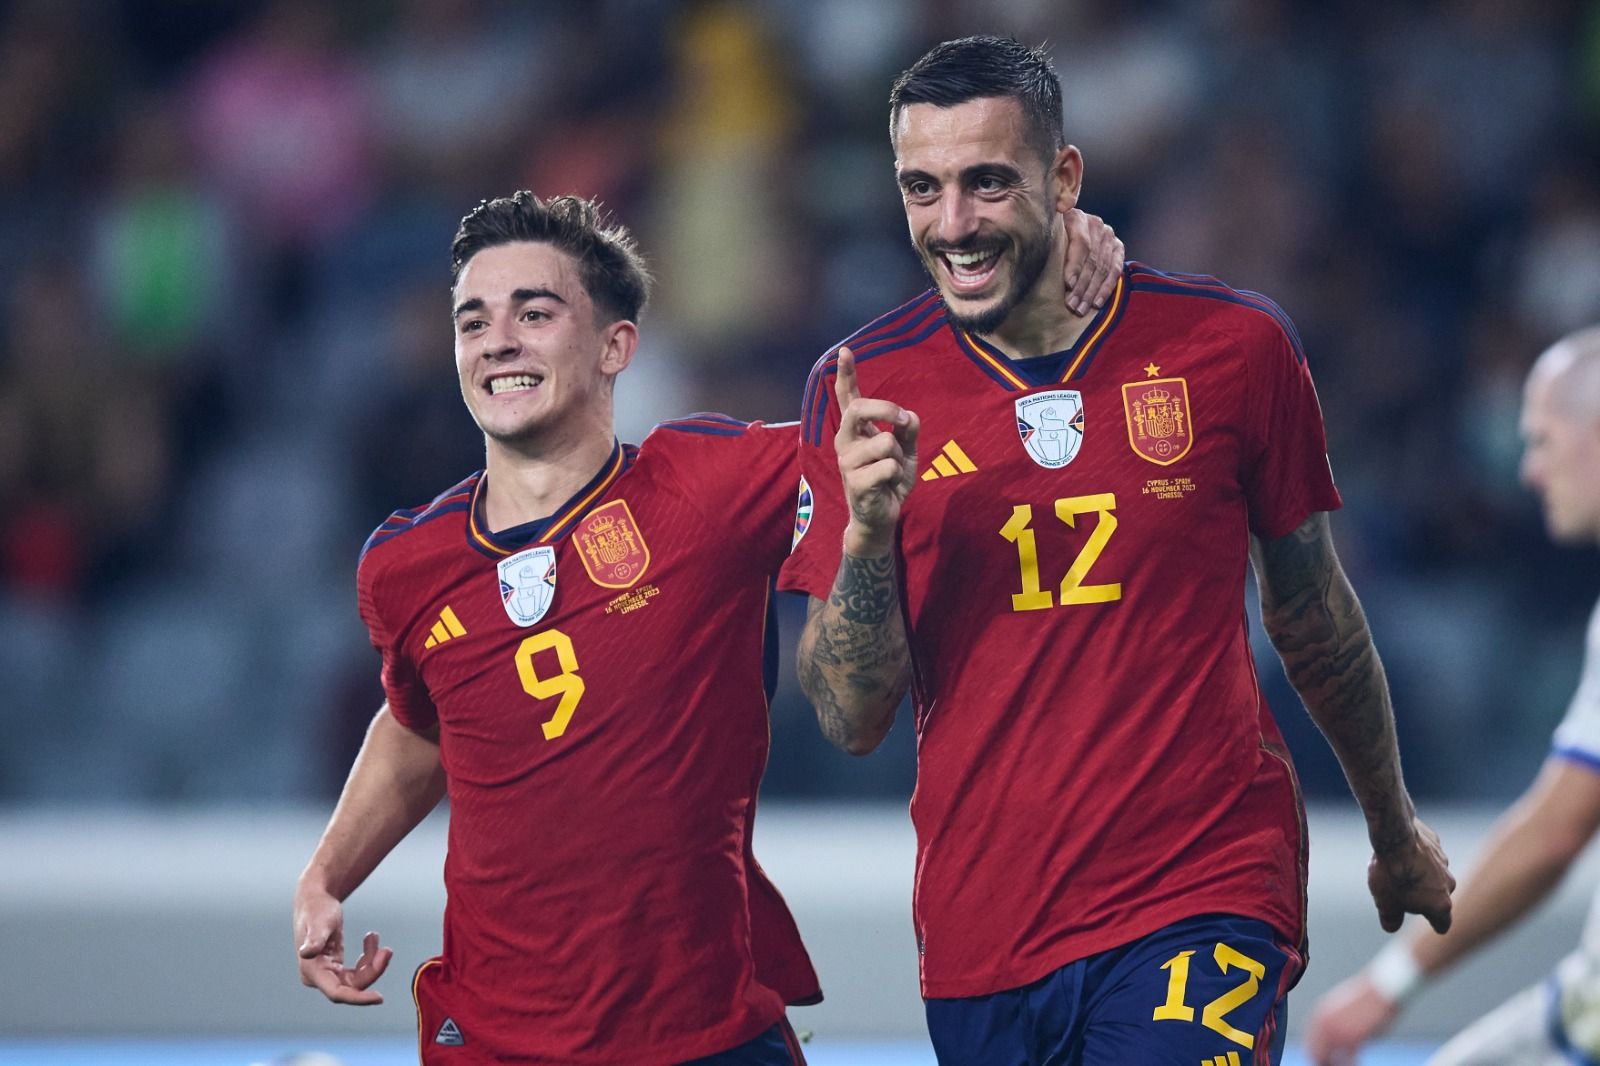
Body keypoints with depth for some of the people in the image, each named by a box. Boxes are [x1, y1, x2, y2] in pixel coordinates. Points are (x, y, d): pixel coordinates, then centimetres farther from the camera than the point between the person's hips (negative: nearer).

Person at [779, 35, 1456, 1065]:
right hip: (980, 932, 2)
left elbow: (1313, 611, 14)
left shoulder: (1233, 346, -2)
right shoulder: (863, 389, 0)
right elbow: (853, 721, -1)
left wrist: (1396, 829, 27)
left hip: (1204, 905, -2)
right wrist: (867, 527, -18)